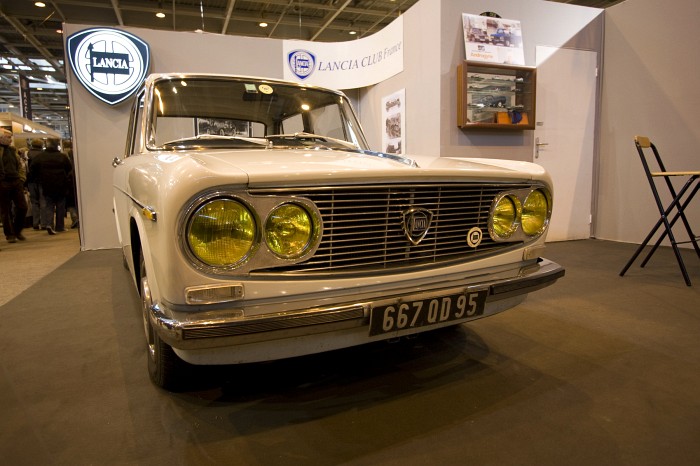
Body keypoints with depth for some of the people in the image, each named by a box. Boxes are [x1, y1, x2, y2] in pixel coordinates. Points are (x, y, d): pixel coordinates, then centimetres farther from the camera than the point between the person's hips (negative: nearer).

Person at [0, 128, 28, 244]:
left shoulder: (12, 150, 15)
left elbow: (19, 164, 21)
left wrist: (21, 178, 10)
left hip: (16, 182, 5)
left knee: (22, 207, 2)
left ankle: (17, 230, 20)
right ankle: (10, 234, 12)